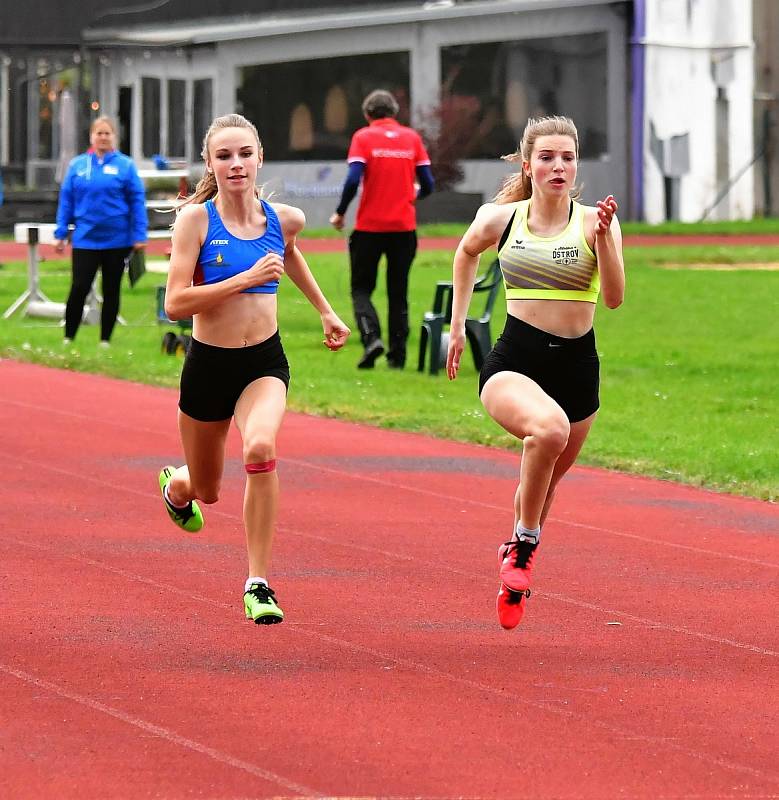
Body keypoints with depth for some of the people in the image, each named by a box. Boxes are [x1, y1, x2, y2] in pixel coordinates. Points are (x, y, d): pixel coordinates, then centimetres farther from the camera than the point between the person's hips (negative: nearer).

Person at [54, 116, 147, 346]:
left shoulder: (125, 165, -1)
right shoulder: (77, 166, 4)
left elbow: (137, 201, -3)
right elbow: (66, 200, 6)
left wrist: (139, 236, -9)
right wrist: (60, 234, 2)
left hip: (117, 240, 0)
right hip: (85, 239, 0)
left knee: (111, 291, 8)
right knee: (79, 289, -6)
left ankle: (105, 340, 18)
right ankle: (68, 339, 6)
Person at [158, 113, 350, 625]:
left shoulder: (284, 219, -2)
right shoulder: (196, 219, -13)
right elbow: (176, 304, -20)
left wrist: (325, 311, 27)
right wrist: (246, 278, -26)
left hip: (264, 362, 1)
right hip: (208, 365, -1)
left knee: (261, 449, -31)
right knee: (205, 490, 17)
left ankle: (259, 584, -20)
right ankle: (175, 487, 58)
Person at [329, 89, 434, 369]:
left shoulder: (363, 137, -3)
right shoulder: (412, 138, 5)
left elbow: (353, 180, -14)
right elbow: (427, 184, 3)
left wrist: (340, 214, -1)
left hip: (370, 227, -3)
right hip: (404, 227, 3)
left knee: (361, 289, 7)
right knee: (398, 293, 12)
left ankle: (371, 337, -17)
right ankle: (397, 354, 8)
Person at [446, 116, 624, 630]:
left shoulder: (594, 222, -3)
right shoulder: (500, 219, 1)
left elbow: (614, 298, -14)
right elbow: (467, 253, 23)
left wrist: (604, 238, -27)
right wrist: (458, 326, 22)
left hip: (577, 365, 2)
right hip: (514, 361, -2)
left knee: (545, 480, 17)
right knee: (550, 427, -35)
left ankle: (516, 554, 47)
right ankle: (524, 545, -16)